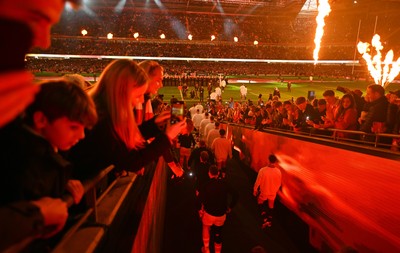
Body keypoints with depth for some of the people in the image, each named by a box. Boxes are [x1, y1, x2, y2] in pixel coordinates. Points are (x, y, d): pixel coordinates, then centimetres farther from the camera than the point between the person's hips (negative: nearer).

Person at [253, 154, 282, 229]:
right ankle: (270, 221, 40)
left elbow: (258, 182, -17)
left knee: (261, 203, 26)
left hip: (263, 192, -2)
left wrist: (255, 190, 1)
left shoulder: (262, 170, -29)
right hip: (273, 193, 2)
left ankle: (265, 219, 15)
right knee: (270, 206, 25)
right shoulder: (278, 171, -19)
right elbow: (279, 183, -3)